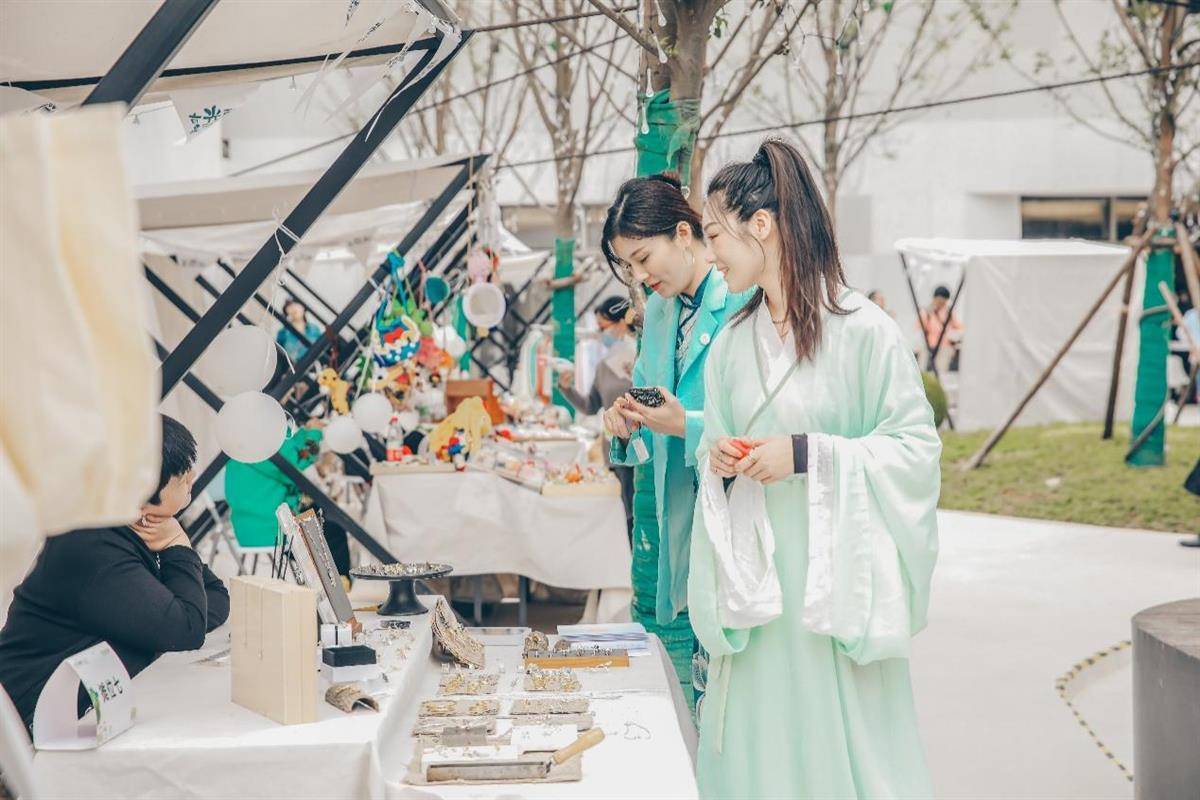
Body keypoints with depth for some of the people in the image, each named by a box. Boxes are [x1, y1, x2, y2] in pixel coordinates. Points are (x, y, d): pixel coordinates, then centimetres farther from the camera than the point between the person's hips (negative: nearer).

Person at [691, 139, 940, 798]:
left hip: (833, 578, -5)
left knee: (838, 738, -1)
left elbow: (917, 447, -11)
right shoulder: (732, 342, 10)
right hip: (754, 583, 5)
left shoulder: (862, 330, -9)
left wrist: (808, 454, -17)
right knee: (756, 740, 7)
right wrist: (718, 461, -3)